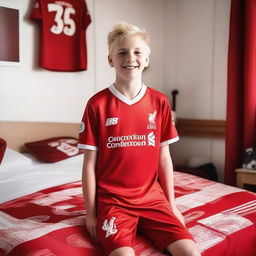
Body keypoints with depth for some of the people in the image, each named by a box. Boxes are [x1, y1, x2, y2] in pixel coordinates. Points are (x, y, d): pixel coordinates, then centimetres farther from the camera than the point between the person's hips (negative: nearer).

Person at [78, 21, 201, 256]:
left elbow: (164, 157, 7)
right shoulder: (97, 104, -5)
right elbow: (90, 163, -2)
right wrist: (91, 212, -1)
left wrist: (172, 205, 9)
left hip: (153, 197, 3)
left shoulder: (160, 102, 2)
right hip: (112, 200, -3)